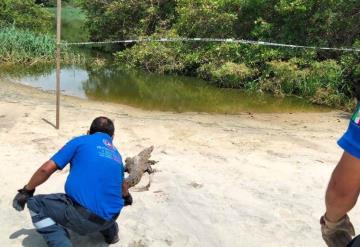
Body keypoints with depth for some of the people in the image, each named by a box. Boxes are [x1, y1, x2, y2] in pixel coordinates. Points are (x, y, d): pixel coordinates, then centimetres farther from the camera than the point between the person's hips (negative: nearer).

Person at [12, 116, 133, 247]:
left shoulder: (81, 141, 4)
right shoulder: (116, 155, 19)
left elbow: (47, 169, 0)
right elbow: (122, 184, 37)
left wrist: (26, 191, 16)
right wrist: (127, 197, 60)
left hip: (84, 216, -7)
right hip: (110, 217, 7)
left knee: (36, 204, 10)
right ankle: (110, 231, 29)